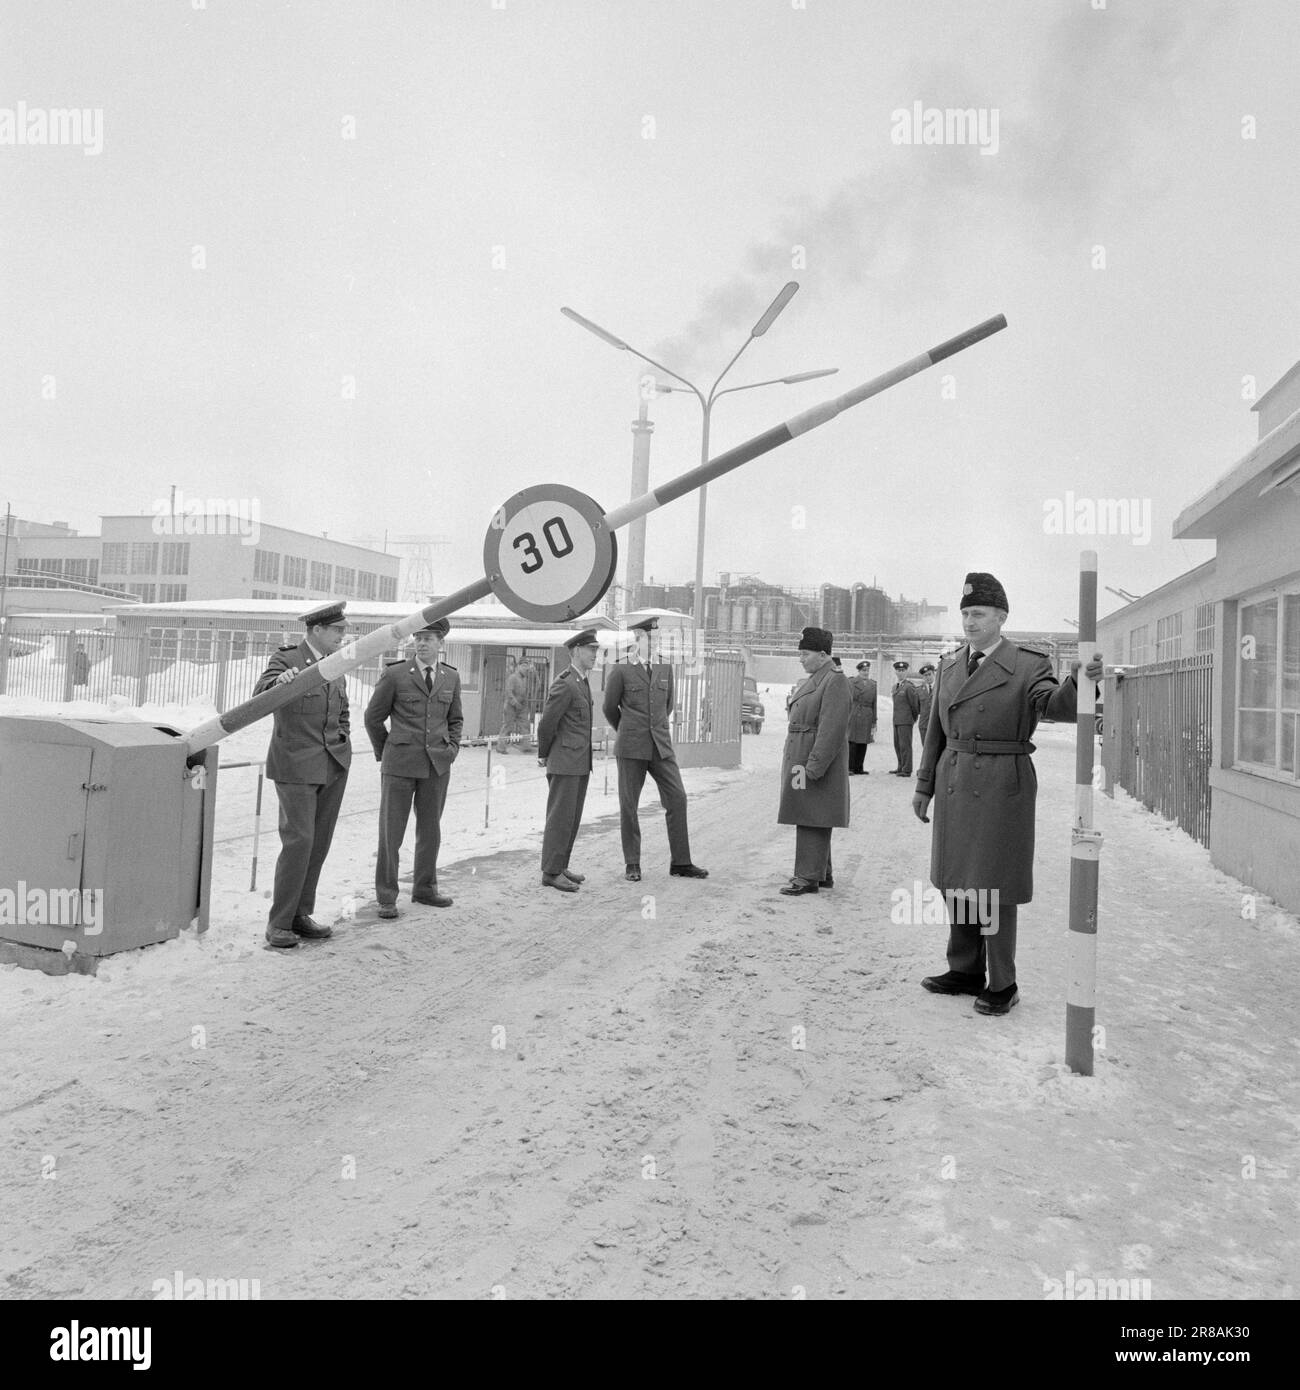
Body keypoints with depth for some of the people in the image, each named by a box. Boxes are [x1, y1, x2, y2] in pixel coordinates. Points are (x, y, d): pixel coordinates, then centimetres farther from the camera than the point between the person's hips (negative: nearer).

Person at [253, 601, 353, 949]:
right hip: (295, 765, -6)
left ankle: (300, 915, 19)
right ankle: (279, 922, 1)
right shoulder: (286, 659, -7)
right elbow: (261, 695, -25)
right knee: (298, 840, -10)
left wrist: (342, 744, 11)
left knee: (319, 842, 8)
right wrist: (278, 682, -46)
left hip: (334, 767, 6)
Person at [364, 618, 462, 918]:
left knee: (430, 829, 11)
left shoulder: (451, 677, 8)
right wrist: (384, 753, 7)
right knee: (391, 830, 0)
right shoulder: (395, 674, -4)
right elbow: (374, 717, 4)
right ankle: (386, 896, 9)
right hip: (400, 764, -3)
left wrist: (452, 748, 7)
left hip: (437, 766, 3)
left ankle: (425, 888, 25)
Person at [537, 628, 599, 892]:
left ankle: (560, 867, 20)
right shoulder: (564, 684, -16)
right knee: (560, 817, -4)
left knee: (572, 818, 12)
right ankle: (551, 872, 3)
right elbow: (546, 723, -14)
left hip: (581, 763, 9)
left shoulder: (582, 682, 15)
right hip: (564, 763, -9)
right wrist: (544, 755, -1)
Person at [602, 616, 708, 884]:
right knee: (628, 805, 3)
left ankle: (680, 862, 7)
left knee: (677, 799, -2)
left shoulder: (665, 669, 8)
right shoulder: (619, 671, -4)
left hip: (661, 747, 4)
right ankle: (632, 864, 14)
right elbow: (610, 709, 7)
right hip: (631, 750, -3)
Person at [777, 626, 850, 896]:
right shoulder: (815, 679, 16)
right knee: (808, 817, 14)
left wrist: (815, 765, -25)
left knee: (812, 818, -6)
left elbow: (832, 728, -22)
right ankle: (822, 873, 23)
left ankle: (809, 877, 0)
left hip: (818, 758, -10)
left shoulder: (835, 681, -15)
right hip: (802, 758, 10)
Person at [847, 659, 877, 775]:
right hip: (854, 716, -4)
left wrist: (874, 721, 12)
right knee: (852, 742, -6)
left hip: (867, 717, 4)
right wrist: (846, 717, -7)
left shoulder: (873, 684, 14)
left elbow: (874, 704, 14)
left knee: (863, 744, 4)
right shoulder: (852, 682, 3)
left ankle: (859, 768, 11)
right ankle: (850, 768, -3)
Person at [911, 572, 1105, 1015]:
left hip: (1002, 787, -6)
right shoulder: (951, 664, 10)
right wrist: (924, 786, 13)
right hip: (954, 785, 6)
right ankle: (966, 971, 27)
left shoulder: (1028, 665, -6)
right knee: (956, 882, 12)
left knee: (994, 888, -1)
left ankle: (1002, 985, 13)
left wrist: (1080, 680, -45)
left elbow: (1057, 706, -24)